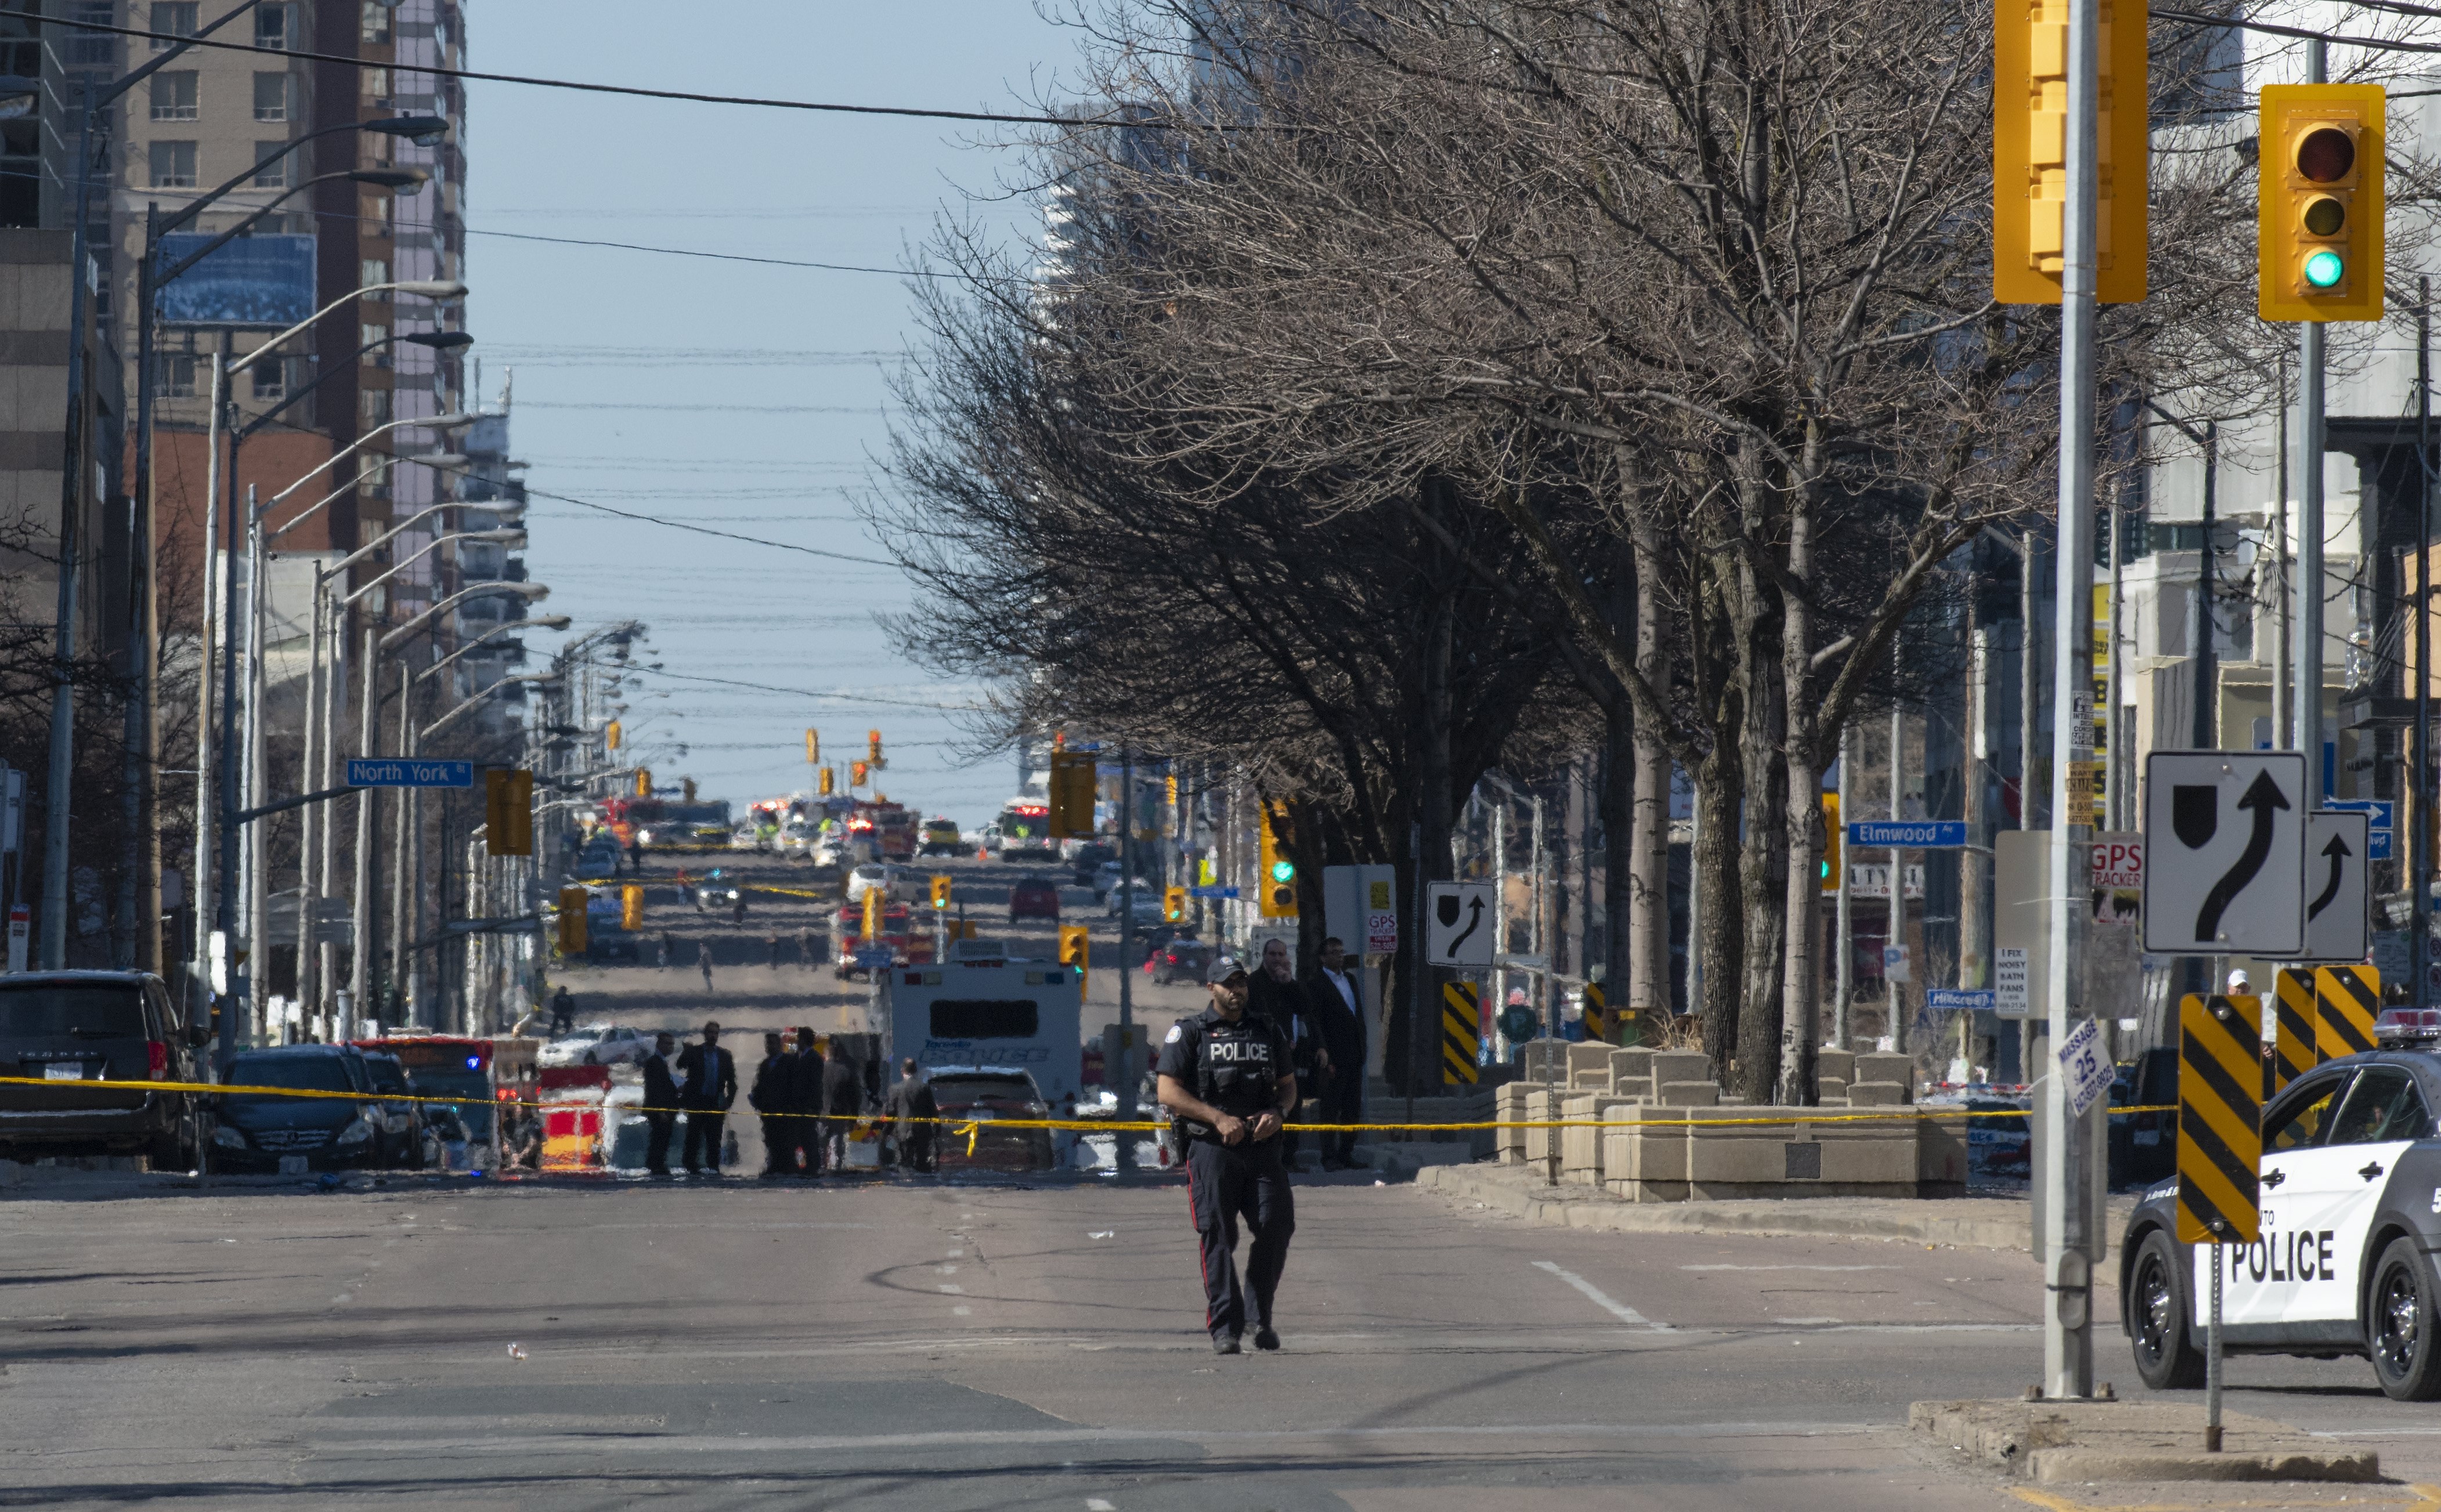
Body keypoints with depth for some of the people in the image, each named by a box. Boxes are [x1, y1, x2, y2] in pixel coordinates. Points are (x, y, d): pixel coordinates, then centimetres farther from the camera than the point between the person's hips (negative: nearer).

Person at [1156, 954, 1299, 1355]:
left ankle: (1259, 1317, 9)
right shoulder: (1189, 1033, 5)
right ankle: (1225, 1328, -7)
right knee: (1217, 1235, -7)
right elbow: (1168, 1091, -3)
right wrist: (1218, 1118, -12)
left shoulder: (1269, 1032, 17)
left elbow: (1289, 1085, 23)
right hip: (1211, 1146, -3)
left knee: (1276, 1227, -7)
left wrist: (1277, 1114, 0)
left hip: (1262, 1145, 3)